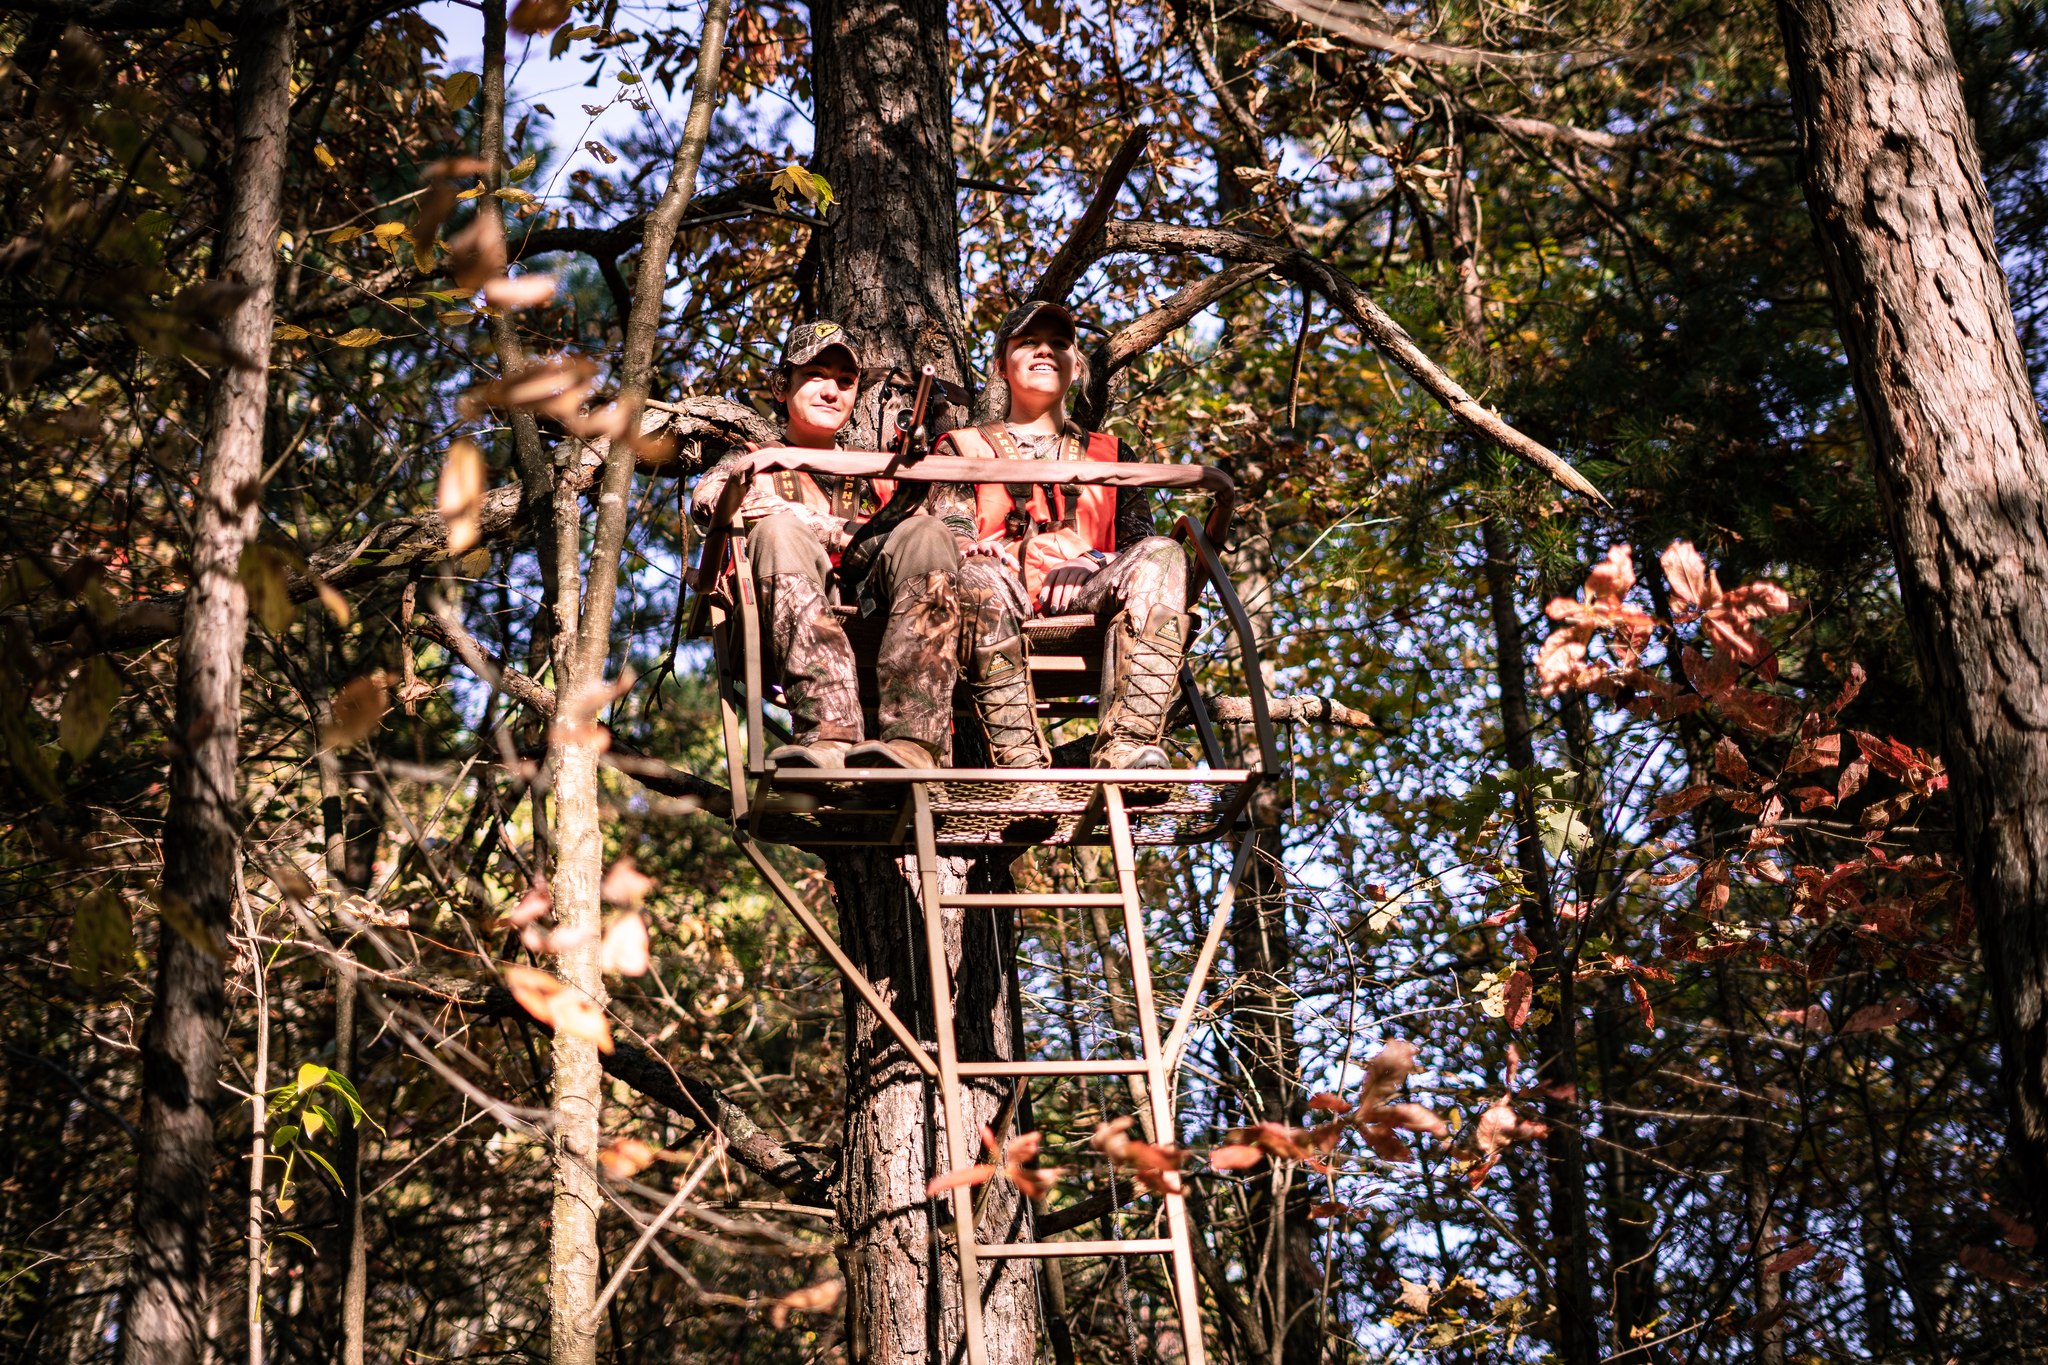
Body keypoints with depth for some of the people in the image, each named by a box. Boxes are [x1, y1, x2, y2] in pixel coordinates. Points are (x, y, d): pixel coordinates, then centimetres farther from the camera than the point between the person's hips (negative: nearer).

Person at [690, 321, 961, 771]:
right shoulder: (754, 463, 26)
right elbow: (708, 499, 1)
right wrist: (845, 533, -4)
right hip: (783, 629, -2)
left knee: (926, 535, -26)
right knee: (780, 532, -31)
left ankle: (913, 744, -48)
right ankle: (829, 736, -52)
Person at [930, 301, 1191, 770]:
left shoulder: (1107, 453, 32)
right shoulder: (965, 447, 28)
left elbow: (1138, 541, 17)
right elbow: (953, 537, 12)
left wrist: (1091, 564, -7)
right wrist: (985, 554, -14)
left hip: (1082, 594, 2)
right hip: (1003, 595, -2)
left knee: (1161, 556, -31)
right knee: (975, 575, -39)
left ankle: (1126, 748, -47)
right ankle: (1020, 764, -51)